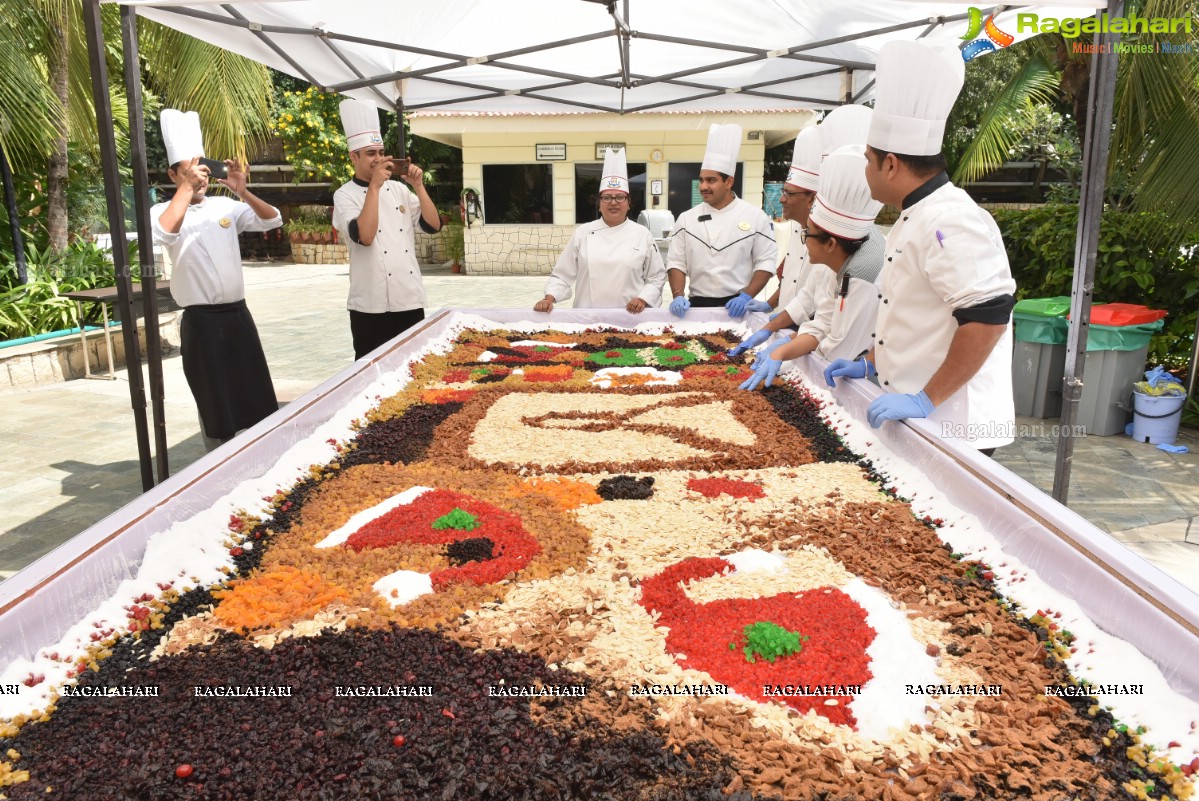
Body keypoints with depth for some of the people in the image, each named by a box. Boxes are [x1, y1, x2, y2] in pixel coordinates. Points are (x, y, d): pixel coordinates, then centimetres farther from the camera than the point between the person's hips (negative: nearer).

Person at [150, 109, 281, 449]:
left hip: (238, 314, 4)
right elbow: (164, 233, -25)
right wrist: (187, 187, -22)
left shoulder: (225, 206, 10)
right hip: (201, 322, -4)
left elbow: (273, 220, 2)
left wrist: (243, 192, -12)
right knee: (215, 405, 4)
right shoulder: (164, 212, -2)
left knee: (259, 398, 10)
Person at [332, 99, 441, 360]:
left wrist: (419, 187, -7)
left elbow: (433, 226, 2)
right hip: (371, 305, -4)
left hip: (410, 301, 5)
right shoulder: (345, 195, -4)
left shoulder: (398, 189, 10)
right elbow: (365, 236, -22)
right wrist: (374, 186, -19)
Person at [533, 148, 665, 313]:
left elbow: (657, 277, 7)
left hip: (629, 318, 0)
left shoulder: (643, 234, 5)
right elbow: (563, 274, 8)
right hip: (587, 318, 0)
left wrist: (643, 299, -8)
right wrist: (549, 298, -6)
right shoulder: (582, 233, 6)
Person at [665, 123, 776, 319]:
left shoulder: (755, 216, -1)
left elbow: (766, 262, -3)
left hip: (737, 307, -1)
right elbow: (676, 262, 3)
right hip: (698, 306, 1)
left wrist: (746, 296, -14)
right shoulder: (686, 219, 3)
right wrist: (678, 297, -11)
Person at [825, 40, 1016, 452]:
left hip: (951, 427, -10)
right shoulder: (915, 220, 12)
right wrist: (870, 364, 17)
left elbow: (987, 318, -27)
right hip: (917, 419, 10)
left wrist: (925, 400, -25)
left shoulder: (950, 222, -20)